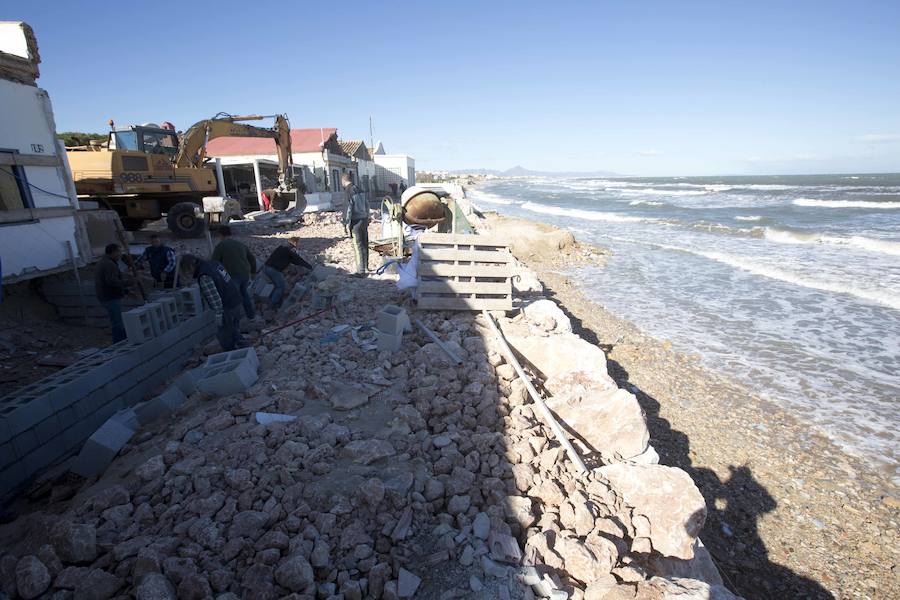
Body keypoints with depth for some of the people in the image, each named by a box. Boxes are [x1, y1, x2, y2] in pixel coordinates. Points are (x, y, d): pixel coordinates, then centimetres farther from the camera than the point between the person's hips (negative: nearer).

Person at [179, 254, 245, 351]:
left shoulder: (204, 277, -21)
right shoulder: (213, 263, 6)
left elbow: (214, 297, -22)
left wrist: (218, 315, -16)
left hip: (227, 308, -9)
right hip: (236, 302, 9)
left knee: (224, 335, 9)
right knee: (234, 332, 19)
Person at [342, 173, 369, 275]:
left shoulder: (349, 191, -13)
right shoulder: (359, 190, 10)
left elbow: (349, 209, -16)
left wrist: (347, 225, -12)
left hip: (356, 222, -7)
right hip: (364, 220, 7)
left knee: (358, 246, -3)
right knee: (365, 244, 14)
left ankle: (361, 270, 0)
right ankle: (366, 266, 24)